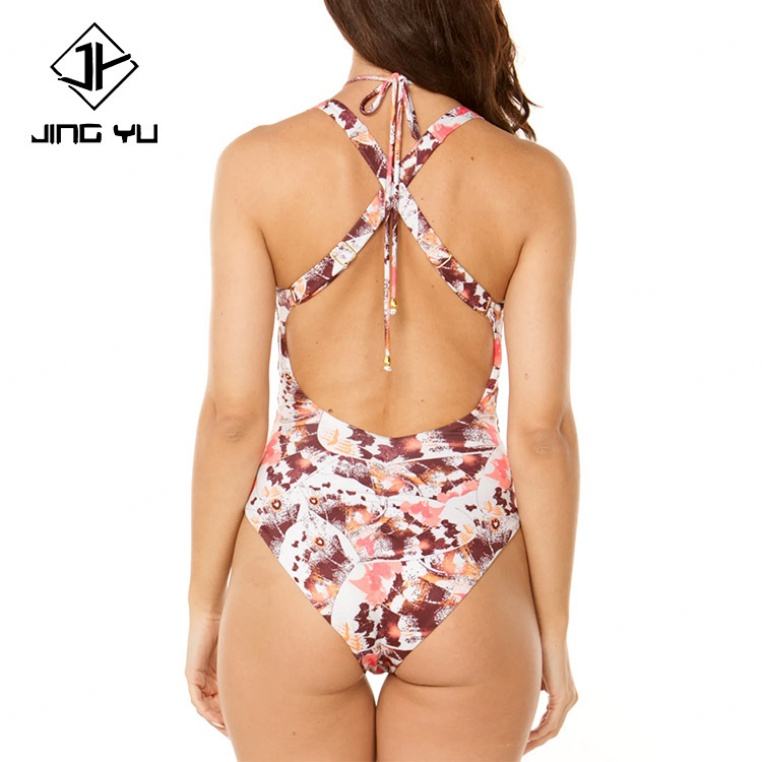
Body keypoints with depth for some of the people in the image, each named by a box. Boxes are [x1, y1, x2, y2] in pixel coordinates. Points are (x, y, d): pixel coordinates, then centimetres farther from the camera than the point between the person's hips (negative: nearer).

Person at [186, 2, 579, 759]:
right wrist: (553, 630, 4)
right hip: (464, 570, 0)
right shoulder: (530, 179, -8)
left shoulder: (259, 162, -8)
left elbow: (233, 412, -8)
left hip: (299, 561, 0)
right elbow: (541, 427, -8)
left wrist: (204, 605, 5)